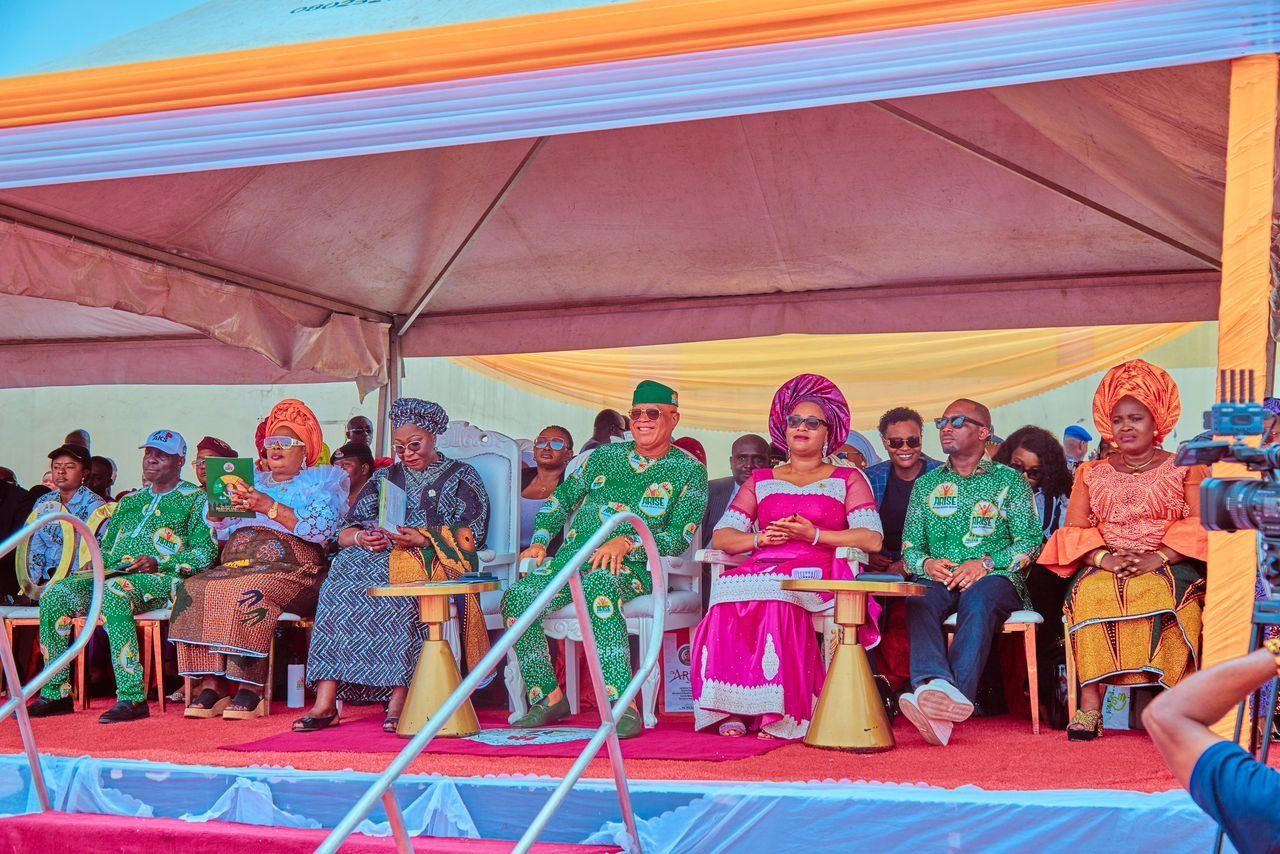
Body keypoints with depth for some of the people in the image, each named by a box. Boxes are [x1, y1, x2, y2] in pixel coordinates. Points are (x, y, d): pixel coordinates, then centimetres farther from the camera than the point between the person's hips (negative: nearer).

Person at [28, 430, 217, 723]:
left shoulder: (196, 499, 8)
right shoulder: (130, 501, 29)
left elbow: (205, 553, -3)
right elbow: (106, 546, 30)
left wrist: (159, 564, -16)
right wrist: (96, 564, 5)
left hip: (162, 580, -7)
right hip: (115, 576, 7)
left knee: (113, 592, -39)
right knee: (54, 594, -18)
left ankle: (132, 697, -41)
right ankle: (56, 693, -14)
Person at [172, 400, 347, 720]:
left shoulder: (323, 479, 13)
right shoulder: (255, 481, 30)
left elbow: (321, 526, -7)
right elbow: (221, 526, 22)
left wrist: (269, 507, -13)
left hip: (290, 568, -5)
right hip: (237, 564, 6)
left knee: (247, 592, -35)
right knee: (193, 589, -23)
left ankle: (250, 689, -32)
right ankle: (210, 685, -26)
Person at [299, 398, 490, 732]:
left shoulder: (462, 477, 14)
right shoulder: (384, 477, 25)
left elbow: (471, 536, -2)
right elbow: (344, 533, 16)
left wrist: (424, 538, -16)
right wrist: (361, 538, -7)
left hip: (435, 564, -3)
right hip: (377, 556, 3)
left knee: (403, 582, -37)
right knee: (342, 575, -29)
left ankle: (399, 699, -39)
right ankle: (325, 702, -35)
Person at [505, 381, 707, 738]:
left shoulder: (689, 470, 6)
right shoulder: (606, 455, 19)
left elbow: (680, 537, -5)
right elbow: (561, 499, 26)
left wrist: (628, 542, -20)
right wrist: (540, 542, 9)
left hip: (632, 566, -5)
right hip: (574, 555, 5)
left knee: (599, 584, -42)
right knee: (516, 598, -23)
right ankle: (547, 697, -8)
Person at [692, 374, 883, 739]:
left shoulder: (848, 479, 17)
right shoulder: (761, 481, 25)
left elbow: (872, 539, 1)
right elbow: (721, 537, 15)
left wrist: (815, 535, -10)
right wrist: (759, 538, -5)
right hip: (764, 568, 3)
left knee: (775, 592, -38)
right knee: (731, 589, -34)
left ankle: (776, 713, -34)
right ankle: (732, 710, -32)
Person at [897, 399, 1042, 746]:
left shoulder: (1009, 480, 12)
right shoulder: (926, 484, 21)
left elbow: (1030, 542, 2)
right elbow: (909, 546, 16)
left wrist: (986, 563, -15)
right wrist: (927, 564, -8)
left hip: (996, 578, -2)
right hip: (939, 578, 2)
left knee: (978, 599, -38)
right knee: (918, 600, -33)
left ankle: (956, 694, -55)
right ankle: (936, 685, -58)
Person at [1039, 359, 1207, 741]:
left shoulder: (1185, 469, 12)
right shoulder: (1091, 473, 19)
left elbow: (1200, 525, -2)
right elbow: (1074, 530, 8)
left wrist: (1157, 558, -17)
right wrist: (1103, 557, -13)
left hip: (1169, 566, -1)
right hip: (1104, 567, 2)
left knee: (1167, 592, -38)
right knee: (1090, 591, -34)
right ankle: (1090, 704, -39)